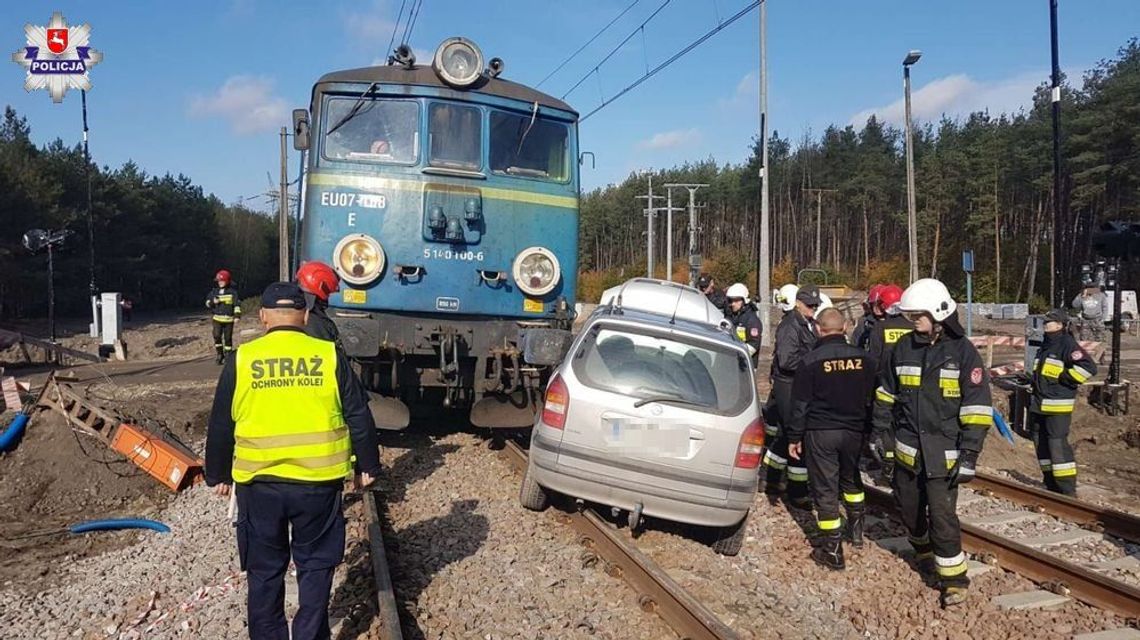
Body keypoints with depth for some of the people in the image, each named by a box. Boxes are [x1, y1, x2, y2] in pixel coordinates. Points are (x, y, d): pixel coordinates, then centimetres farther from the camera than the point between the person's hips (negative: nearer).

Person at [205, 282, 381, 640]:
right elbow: (358, 418, -1)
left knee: (265, 570, 18)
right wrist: (367, 466, 11)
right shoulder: (329, 355, -4)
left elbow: (220, 426, 5)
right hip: (318, 481, 0)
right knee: (315, 566, 16)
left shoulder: (242, 359, -2)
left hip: (259, 482, 1)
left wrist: (218, 475, 18)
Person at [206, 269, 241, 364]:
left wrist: (237, 315, -10)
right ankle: (220, 354, 4)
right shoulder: (214, 291, 7)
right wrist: (213, 302, -9)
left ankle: (227, 355, 16)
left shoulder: (232, 292, -1)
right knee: (217, 336, -10)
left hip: (229, 319, -2)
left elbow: (237, 304, -1)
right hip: (217, 318, 2)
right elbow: (207, 302, 13)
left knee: (228, 338, 3)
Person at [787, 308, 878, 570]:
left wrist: (794, 437, 0)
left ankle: (832, 550, 6)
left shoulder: (811, 360, -10)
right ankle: (856, 530, 38)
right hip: (854, 431, 4)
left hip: (820, 432, -4)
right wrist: (867, 430, 17)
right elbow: (871, 398, 7)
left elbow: (800, 403, -8)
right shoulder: (864, 358, 0)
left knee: (825, 489, 2)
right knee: (851, 479, 26)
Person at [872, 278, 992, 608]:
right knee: (909, 510, 17)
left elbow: (977, 407, -9)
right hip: (906, 449, 5)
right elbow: (886, 396, 11)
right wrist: (883, 438, 9)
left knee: (942, 515, -6)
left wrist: (969, 455, -12)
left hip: (943, 454, -4)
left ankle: (954, 577, 9)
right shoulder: (904, 348, 2)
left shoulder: (963, 352, -9)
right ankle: (924, 552, 42)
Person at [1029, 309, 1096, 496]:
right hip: (1039, 404, 9)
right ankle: (1051, 485, 24)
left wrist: (1065, 379, -16)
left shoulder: (1068, 344, -11)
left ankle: (1067, 490, -2)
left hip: (1058, 405, -9)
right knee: (1041, 442, 13)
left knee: (1058, 444, -10)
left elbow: (1089, 367, -21)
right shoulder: (1046, 345, 17)